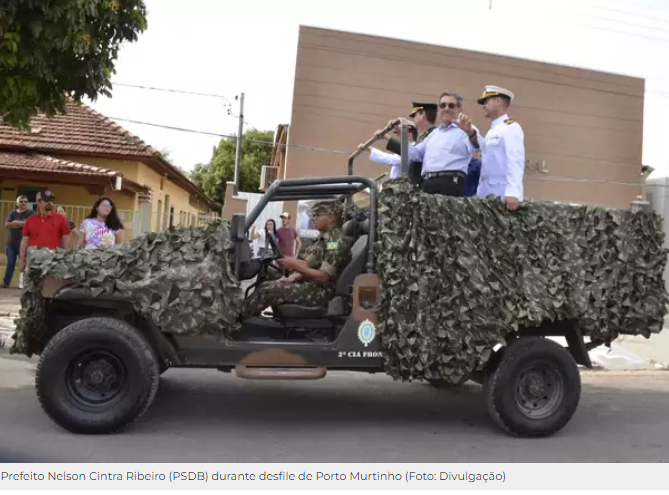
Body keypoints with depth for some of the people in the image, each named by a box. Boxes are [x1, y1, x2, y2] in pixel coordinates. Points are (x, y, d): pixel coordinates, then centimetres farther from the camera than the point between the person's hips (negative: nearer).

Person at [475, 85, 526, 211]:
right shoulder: (492, 131, 21)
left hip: (502, 194, -8)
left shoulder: (511, 128, -6)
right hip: (486, 193, 8)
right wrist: (479, 193, 17)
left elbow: (515, 163, -16)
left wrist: (513, 193, -26)